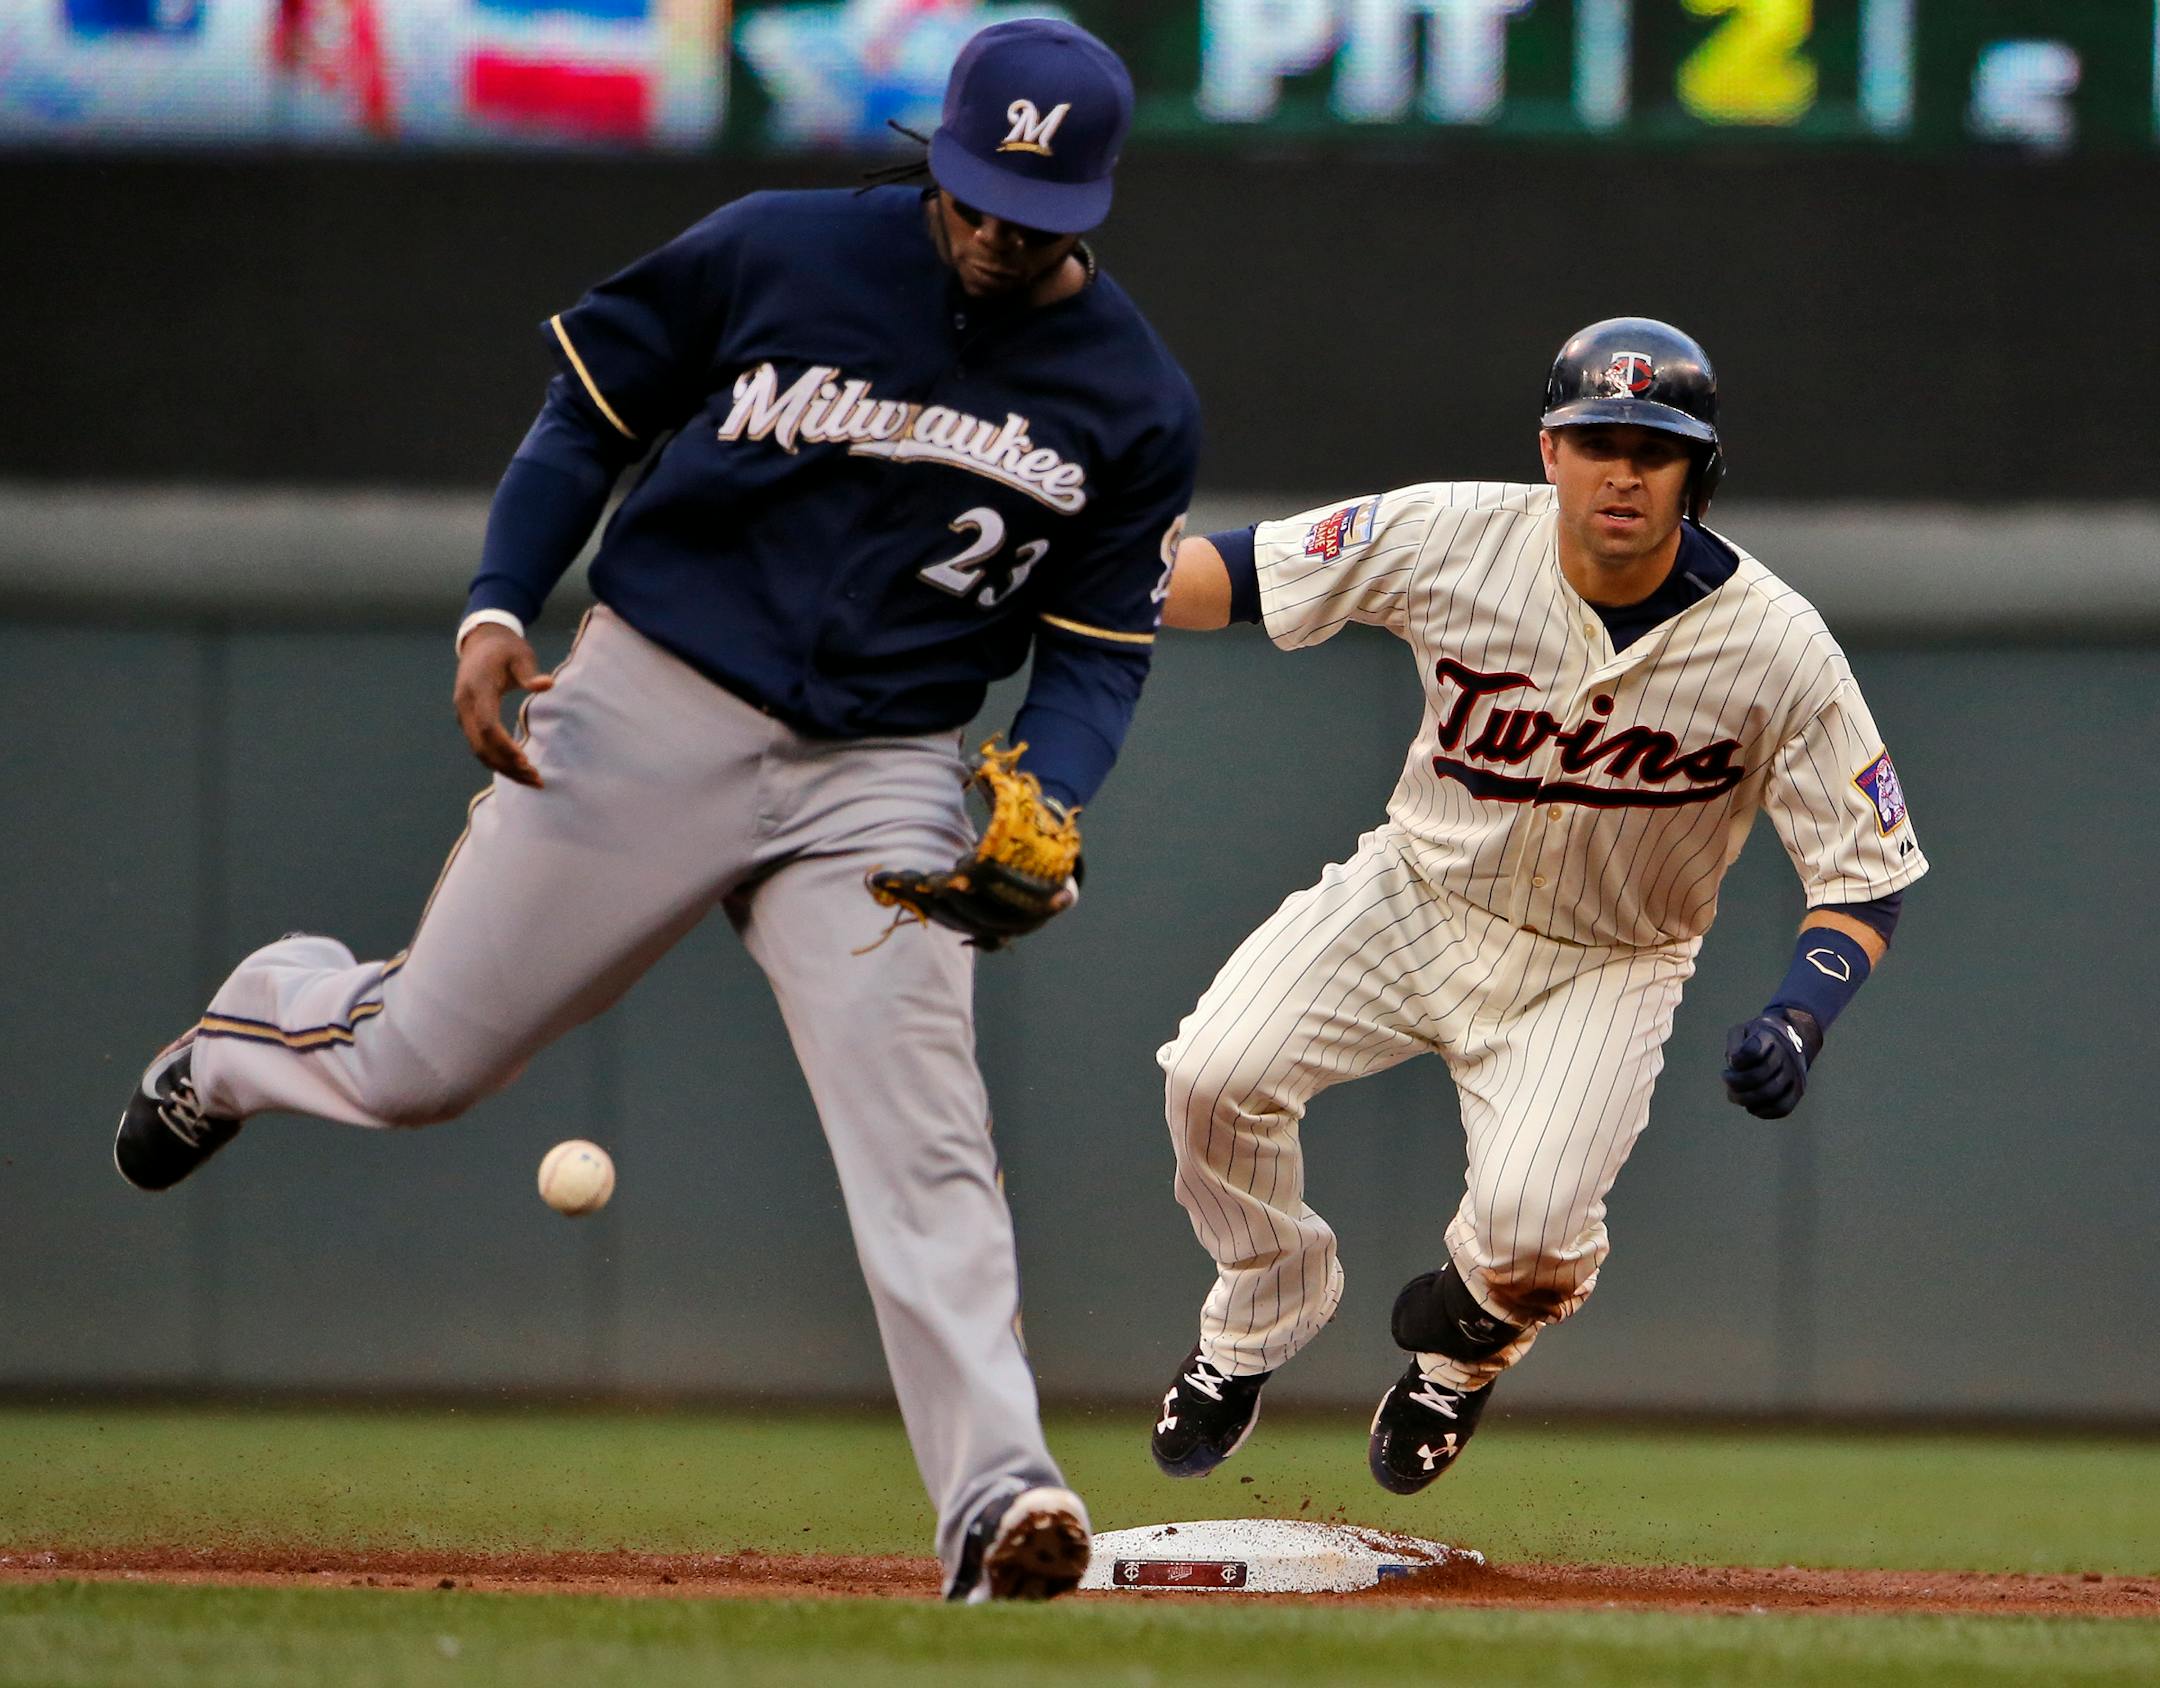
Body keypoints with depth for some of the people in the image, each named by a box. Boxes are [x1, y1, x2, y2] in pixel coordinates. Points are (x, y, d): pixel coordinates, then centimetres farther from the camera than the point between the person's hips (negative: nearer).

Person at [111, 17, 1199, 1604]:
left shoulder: (1137, 402, -2)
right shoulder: (778, 253, -8)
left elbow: (1100, 647, 4)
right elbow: (594, 412, 3)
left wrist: (1047, 812, -15)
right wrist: (497, 611, -9)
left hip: (883, 774, 0)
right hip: (652, 708, 0)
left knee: (922, 1141, -16)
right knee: (418, 1061, 7)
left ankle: (996, 1494, -19)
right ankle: (260, 1023, 41)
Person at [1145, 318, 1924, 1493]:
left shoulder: (1776, 648, -22)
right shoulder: (1454, 539, -18)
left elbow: (1870, 870, -16)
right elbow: (1244, 572, -10)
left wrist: (1799, 1022, -33)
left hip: (1605, 965, -2)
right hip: (1419, 897, 2)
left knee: (1530, 1228, -23)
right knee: (1215, 1075, -18)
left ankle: (1469, 1340, 19)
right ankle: (1260, 1320, 15)